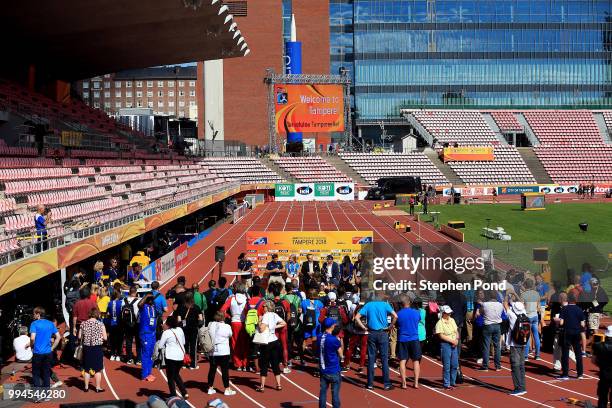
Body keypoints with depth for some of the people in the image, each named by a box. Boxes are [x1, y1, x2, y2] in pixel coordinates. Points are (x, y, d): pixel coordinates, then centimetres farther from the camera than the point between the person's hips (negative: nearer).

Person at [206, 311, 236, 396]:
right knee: (225, 370, 1)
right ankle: (227, 389, 3)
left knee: (212, 370, 13)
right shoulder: (226, 326, -12)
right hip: (223, 352, -4)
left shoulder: (210, 325, -2)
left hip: (212, 352, 4)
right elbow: (230, 335, 3)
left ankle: (210, 388, 19)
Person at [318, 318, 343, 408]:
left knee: (323, 392, 9)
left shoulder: (319, 338, 1)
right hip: (334, 371, -6)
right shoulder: (334, 340, -17)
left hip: (323, 370, 6)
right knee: (335, 393, 1)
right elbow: (341, 355, -6)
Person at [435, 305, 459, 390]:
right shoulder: (440, 323, -10)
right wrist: (452, 341, -16)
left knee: (455, 365, 9)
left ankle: (452, 383, 21)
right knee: (446, 366, -3)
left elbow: (456, 332, 16)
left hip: (454, 345, 7)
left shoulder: (452, 320, 12)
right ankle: (447, 384, 6)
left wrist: (456, 340, -3)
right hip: (445, 345, -7)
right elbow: (441, 336, -16)